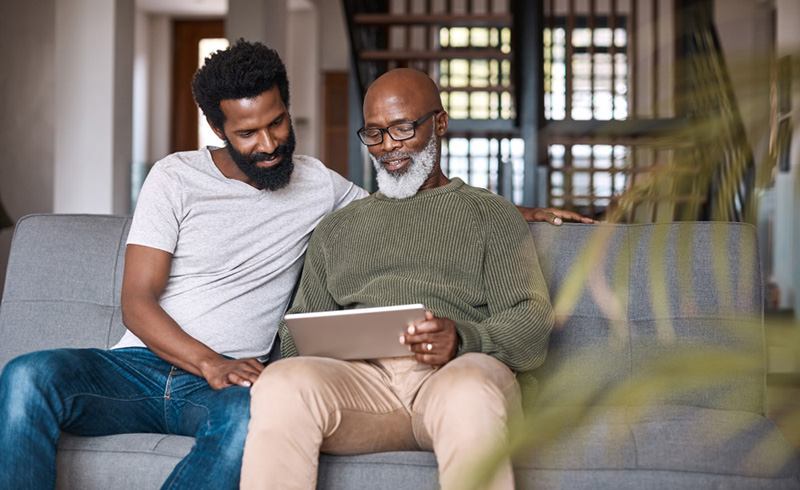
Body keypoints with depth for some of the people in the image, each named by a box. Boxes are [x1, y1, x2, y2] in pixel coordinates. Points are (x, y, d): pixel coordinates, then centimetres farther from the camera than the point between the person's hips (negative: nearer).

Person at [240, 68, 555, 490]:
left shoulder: (491, 214, 20)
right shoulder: (336, 228, 31)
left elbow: (532, 323, 7)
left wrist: (464, 339, -16)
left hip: (461, 370, -2)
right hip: (361, 377, 2)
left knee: (467, 391, -40)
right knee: (281, 384, -32)